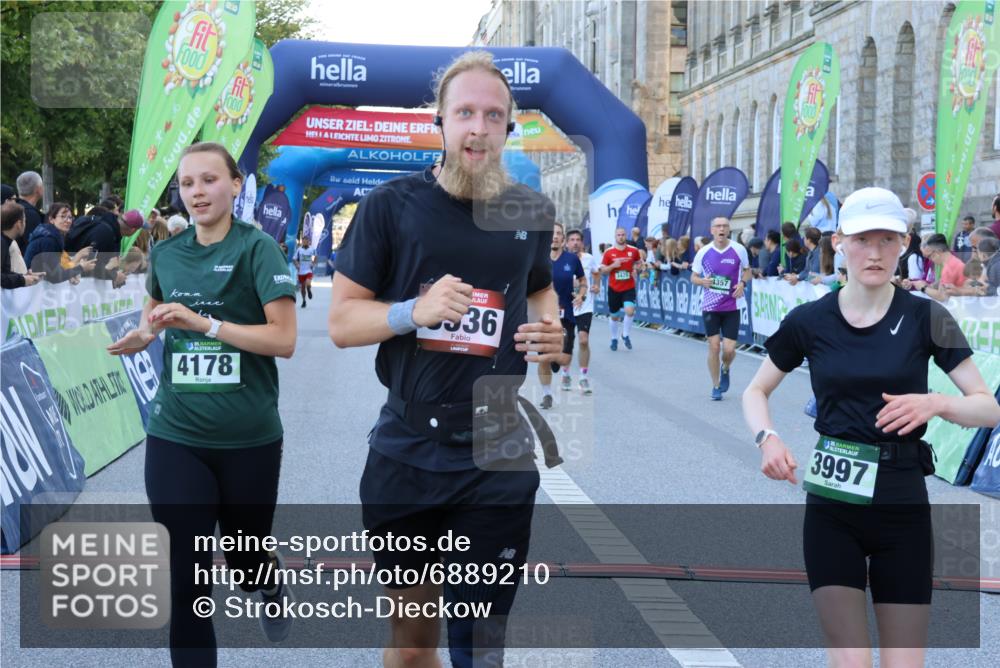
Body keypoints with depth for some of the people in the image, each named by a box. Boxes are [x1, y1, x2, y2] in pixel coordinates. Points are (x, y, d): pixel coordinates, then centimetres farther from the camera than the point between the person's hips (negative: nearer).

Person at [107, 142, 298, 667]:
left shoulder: (256, 247, -8)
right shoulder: (166, 253, 5)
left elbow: (284, 339, -15)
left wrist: (203, 322, -22)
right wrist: (144, 334, 2)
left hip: (249, 437, -2)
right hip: (175, 436, 3)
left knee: (244, 562, 17)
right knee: (185, 582, -2)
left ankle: (271, 582, 52)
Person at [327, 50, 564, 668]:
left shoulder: (533, 211, 5)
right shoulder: (391, 205, -4)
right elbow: (341, 322, -2)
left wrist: (553, 329, 2)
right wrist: (415, 311, -20)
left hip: (499, 457, 1)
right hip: (406, 453, -1)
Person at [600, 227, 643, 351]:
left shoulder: (633, 250, -2)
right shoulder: (608, 252, -4)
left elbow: (639, 262, 16)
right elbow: (603, 270, 1)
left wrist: (637, 268, -6)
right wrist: (613, 265, -17)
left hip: (629, 288, -1)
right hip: (614, 289, 1)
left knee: (630, 311, -22)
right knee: (614, 316, 11)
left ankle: (626, 335, 2)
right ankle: (614, 339, 32)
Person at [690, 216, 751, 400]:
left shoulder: (739, 250, -4)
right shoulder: (704, 252, -3)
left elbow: (747, 270, 12)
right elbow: (693, 277, 8)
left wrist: (742, 283, -9)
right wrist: (702, 281, -15)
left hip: (732, 307, 0)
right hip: (710, 307, 0)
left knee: (729, 349, -5)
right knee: (714, 346, -2)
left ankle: (725, 370, 31)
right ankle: (716, 387, 16)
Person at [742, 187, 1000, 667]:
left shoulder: (925, 317, -3)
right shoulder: (809, 321, -1)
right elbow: (755, 392, 11)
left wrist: (936, 403, -23)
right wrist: (767, 438, -9)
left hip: (903, 507, 0)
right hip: (831, 507, 0)